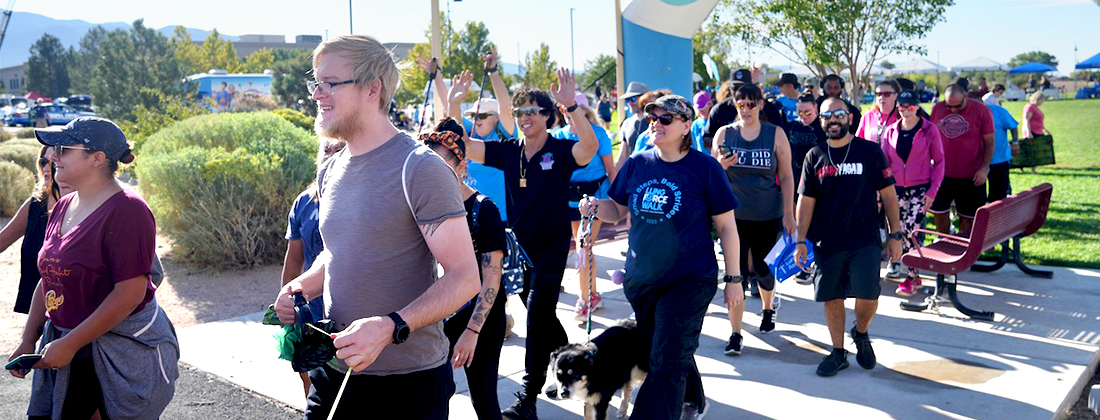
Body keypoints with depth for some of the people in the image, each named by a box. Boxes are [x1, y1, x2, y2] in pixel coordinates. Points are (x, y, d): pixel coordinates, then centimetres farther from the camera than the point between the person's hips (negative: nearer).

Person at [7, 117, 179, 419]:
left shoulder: (126, 210, -18)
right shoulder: (63, 207, 9)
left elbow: (131, 292, -23)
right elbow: (48, 281, 16)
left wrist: (69, 343, -19)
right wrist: (28, 341, 12)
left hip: (124, 353, -7)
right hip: (65, 350, 8)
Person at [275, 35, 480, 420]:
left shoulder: (419, 168, -15)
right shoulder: (331, 172, 8)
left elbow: (464, 277, -18)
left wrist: (390, 327, -29)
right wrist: (300, 287, 1)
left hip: (406, 382, -6)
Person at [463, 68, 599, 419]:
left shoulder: (561, 151, -11)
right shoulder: (508, 151, 1)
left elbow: (590, 146, -32)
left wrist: (571, 106, -45)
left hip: (551, 248, -5)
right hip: (519, 246, 5)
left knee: (537, 319, -9)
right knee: (541, 315, 18)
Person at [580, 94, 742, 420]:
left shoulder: (705, 167, -9)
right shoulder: (636, 164, 2)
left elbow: (726, 225, -5)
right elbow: (618, 210, 12)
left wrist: (733, 278, -5)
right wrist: (595, 207, -10)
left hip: (689, 280, -5)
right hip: (641, 279, 5)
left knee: (667, 363, -7)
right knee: (669, 351, 22)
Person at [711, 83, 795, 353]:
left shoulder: (776, 134, -1)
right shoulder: (724, 134, 1)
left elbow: (786, 177, 2)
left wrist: (788, 214, -2)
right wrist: (720, 166, -15)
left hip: (768, 216, 0)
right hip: (734, 215, 0)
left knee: (764, 269, 12)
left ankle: (768, 308, 45)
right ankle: (736, 334, 5)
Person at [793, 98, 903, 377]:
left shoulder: (870, 151, 0)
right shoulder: (815, 156, 5)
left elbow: (888, 194, 3)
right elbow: (806, 201, 7)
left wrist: (895, 234, 0)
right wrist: (801, 241, 2)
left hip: (865, 239, -2)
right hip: (827, 242, 2)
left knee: (868, 295, -11)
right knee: (832, 298, 7)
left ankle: (861, 333, 21)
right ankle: (838, 352, 24)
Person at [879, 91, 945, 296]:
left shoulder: (929, 130, -2)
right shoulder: (890, 131, 7)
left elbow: (938, 161, 1)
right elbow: (884, 162, 11)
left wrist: (933, 191, -8)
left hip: (921, 188, -4)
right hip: (897, 188, 4)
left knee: (910, 231, -12)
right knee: (898, 231, 4)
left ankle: (912, 277, -2)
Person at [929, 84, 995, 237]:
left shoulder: (981, 110, -9)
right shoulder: (937, 109, -2)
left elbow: (989, 141, -4)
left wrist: (984, 168, -11)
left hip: (971, 175, -2)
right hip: (941, 172, 2)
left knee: (967, 216, 7)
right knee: (939, 212, 7)